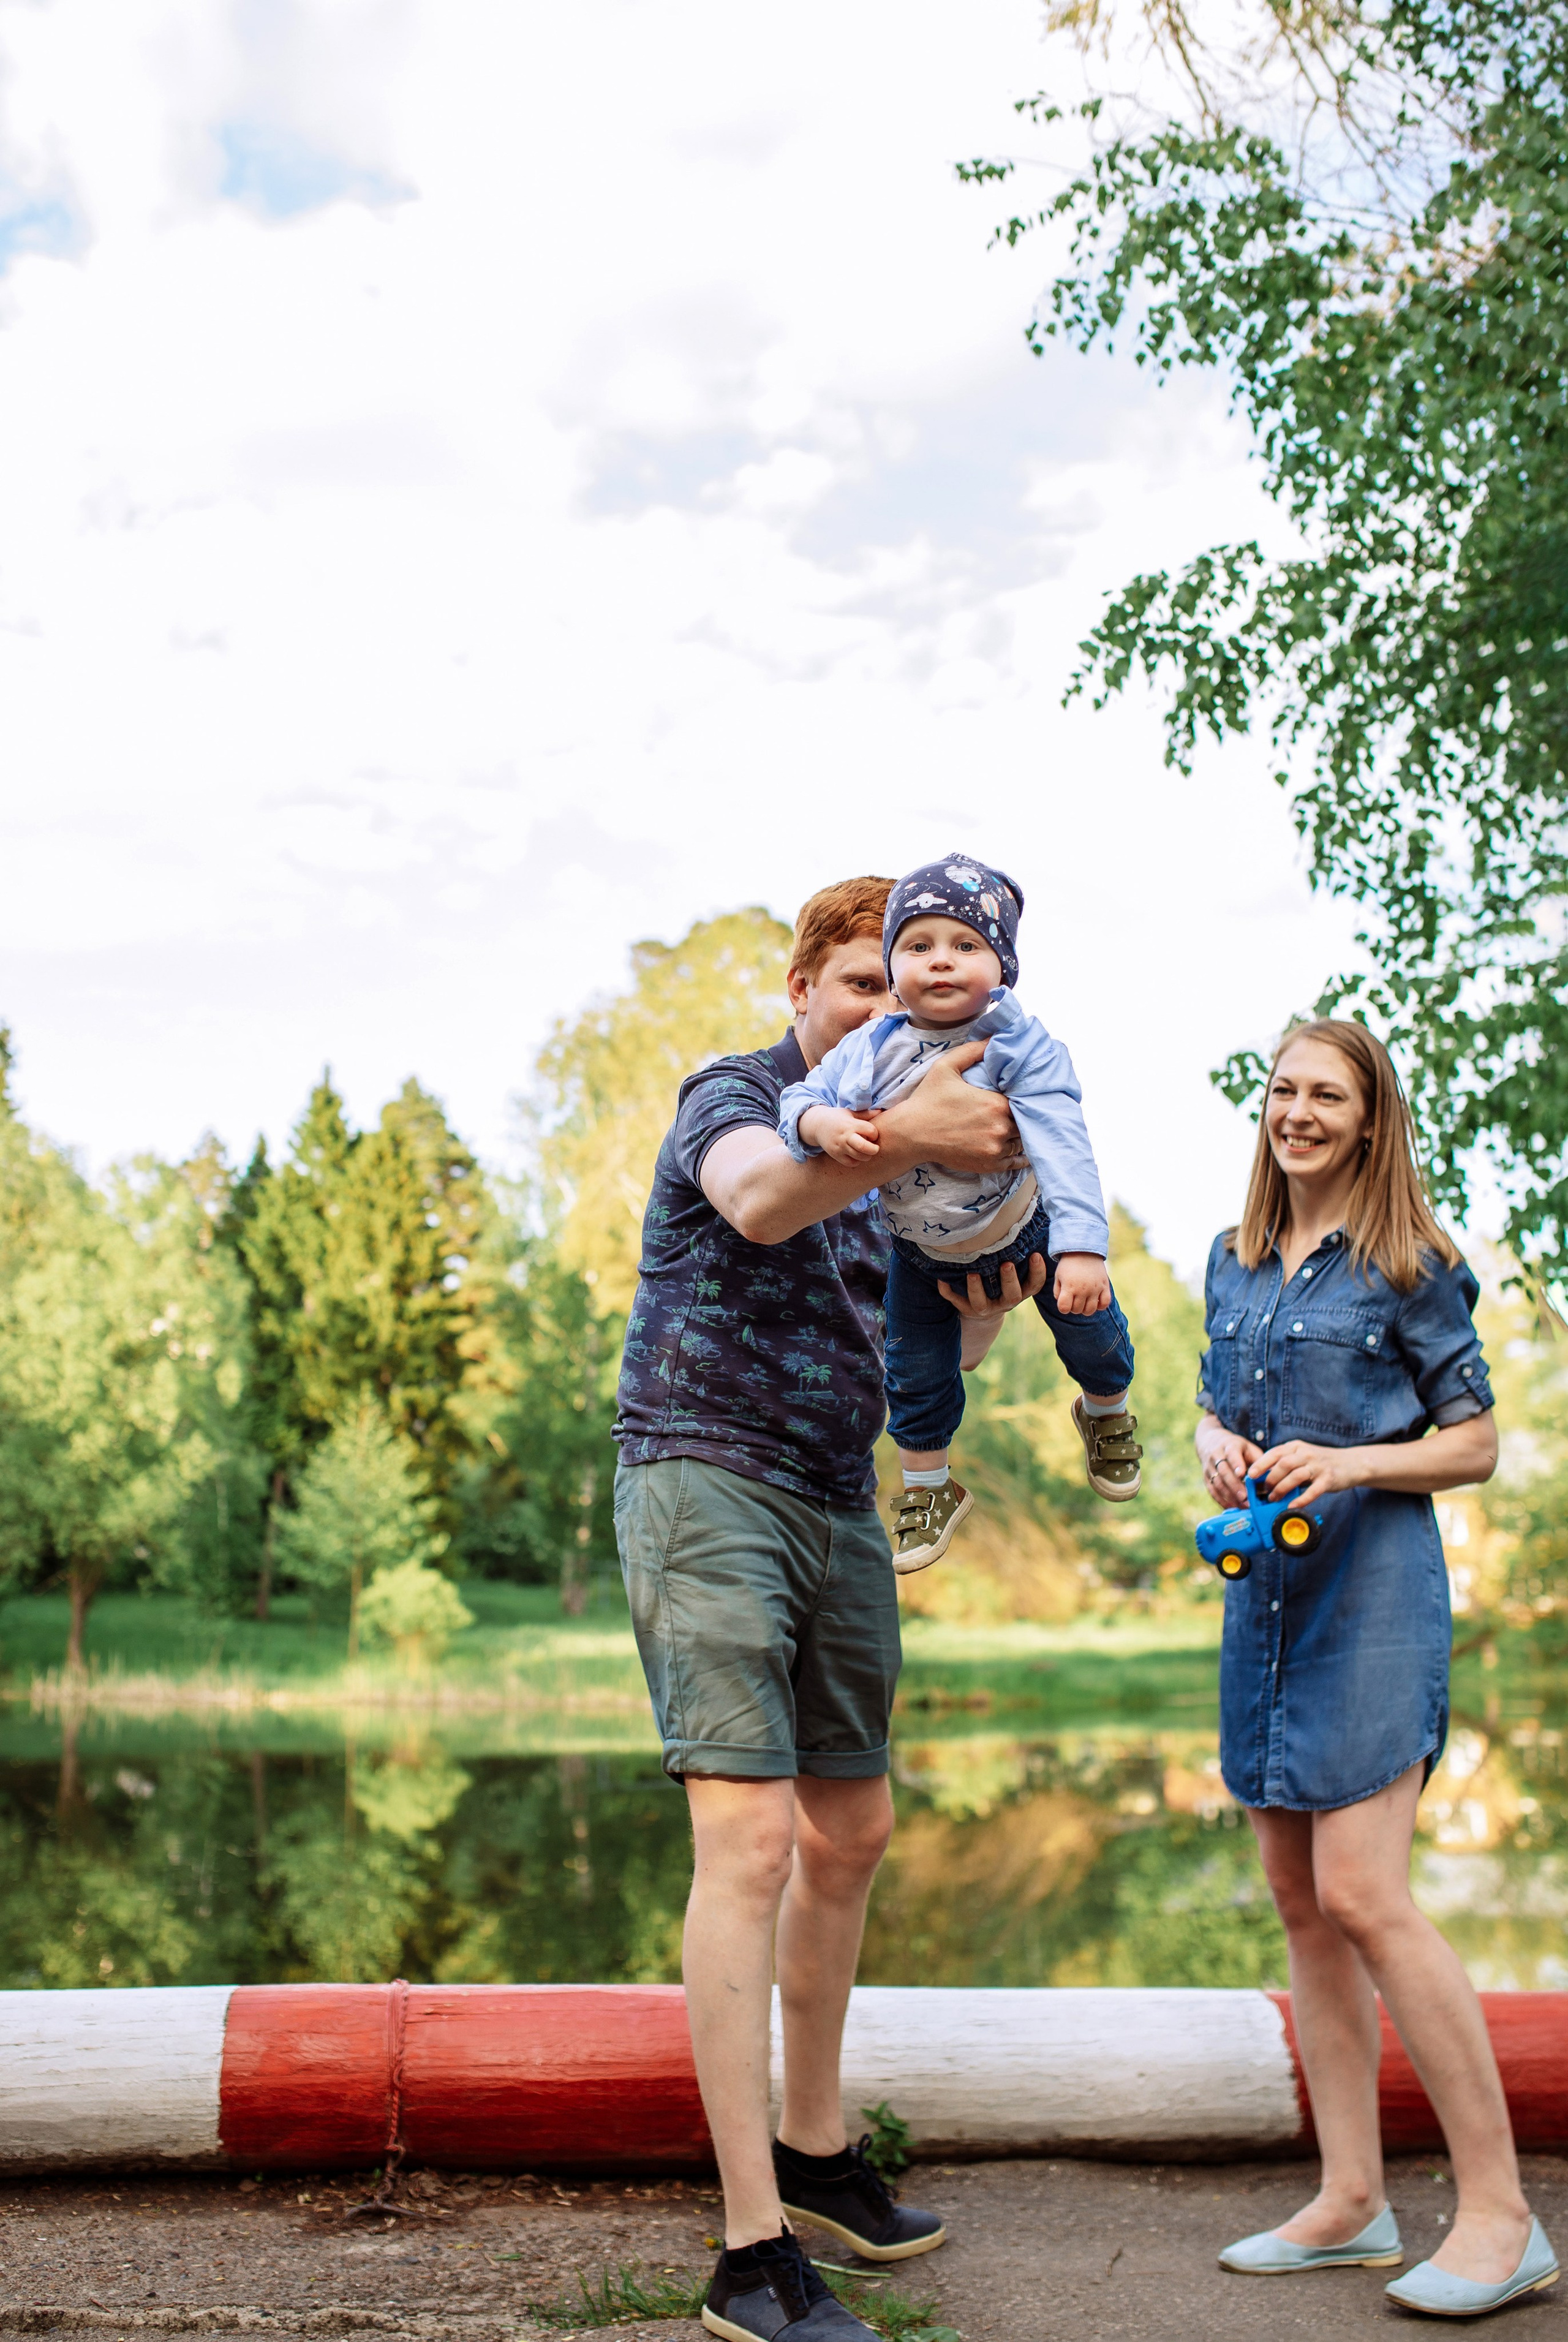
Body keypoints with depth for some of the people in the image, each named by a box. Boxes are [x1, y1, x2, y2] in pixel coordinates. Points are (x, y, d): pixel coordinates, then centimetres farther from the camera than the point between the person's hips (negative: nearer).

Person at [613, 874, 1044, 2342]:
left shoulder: (888, 1143, 16)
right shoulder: (735, 1097, -6)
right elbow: (759, 1198, -31)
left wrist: (994, 1292, -12)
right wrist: (904, 1137, -48)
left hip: (836, 1507, 9)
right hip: (707, 1488, -8)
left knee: (850, 1833, 15)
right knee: (752, 1839, -16)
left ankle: (814, 2151, 33)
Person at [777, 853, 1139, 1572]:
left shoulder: (1022, 1047, -30)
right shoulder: (870, 1050, -21)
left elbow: (1063, 1149, -37)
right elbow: (800, 1099, -17)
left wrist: (1081, 1247, -48)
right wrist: (822, 1124, -43)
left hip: (1025, 1226, -2)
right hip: (922, 1249, 2)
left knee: (1088, 1327, 13)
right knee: (916, 1372, 11)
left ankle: (1106, 1410, 50)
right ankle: (927, 1487, 37)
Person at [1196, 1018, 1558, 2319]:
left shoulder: (1409, 1266, -4)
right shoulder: (1235, 1261, 14)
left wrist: (1349, 1461, -18)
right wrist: (1215, 1444, 0)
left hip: (1373, 1587, -7)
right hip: (1262, 1590, 7)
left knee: (1362, 1895, -13)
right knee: (1300, 1904, 7)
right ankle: (1353, 2201, 16)